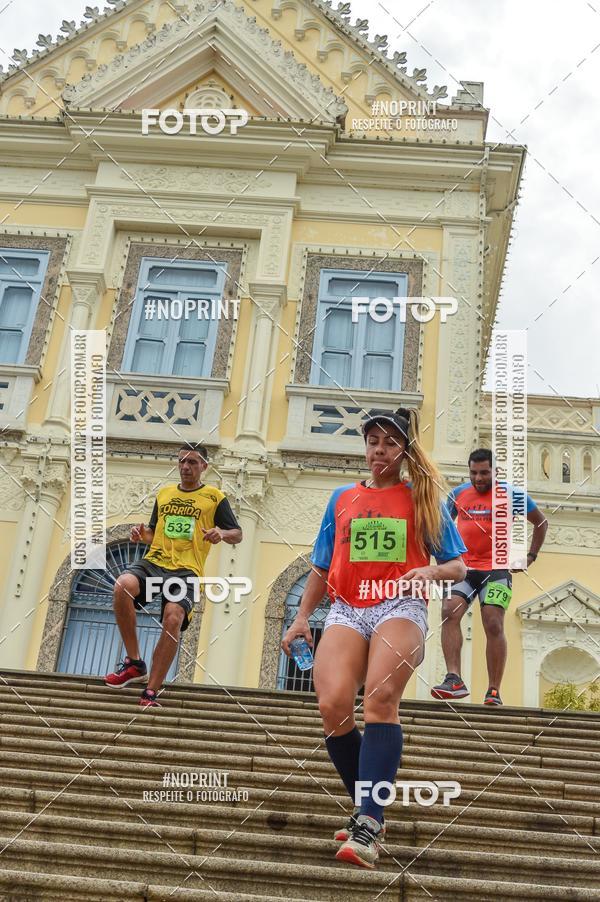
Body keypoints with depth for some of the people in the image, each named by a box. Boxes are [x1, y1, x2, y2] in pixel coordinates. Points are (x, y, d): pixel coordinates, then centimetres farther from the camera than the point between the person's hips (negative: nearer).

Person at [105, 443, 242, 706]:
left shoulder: (214, 497, 10)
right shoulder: (164, 493, 21)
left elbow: (237, 534, 9)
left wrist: (222, 533, -14)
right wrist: (143, 535, 5)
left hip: (186, 570, -3)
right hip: (153, 561, 3)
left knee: (173, 619, -28)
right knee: (122, 585, -29)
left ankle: (150, 693, -18)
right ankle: (134, 663, -15)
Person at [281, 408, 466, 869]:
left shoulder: (423, 498, 13)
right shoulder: (342, 499, 20)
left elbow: (458, 567, 10)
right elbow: (322, 568, 23)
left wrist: (430, 571, -11)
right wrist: (302, 618, 13)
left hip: (401, 606, -2)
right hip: (347, 609, 3)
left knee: (380, 698, -28)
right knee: (333, 705, -21)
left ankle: (369, 823, -30)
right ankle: (369, 809, -3)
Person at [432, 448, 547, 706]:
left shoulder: (511, 494, -1)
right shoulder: (458, 494, 8)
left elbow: (541, 522, 12)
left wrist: (531, 555, 6)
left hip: (497, 569, -3)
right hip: (463, 568, 3)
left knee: (493, 625, -11)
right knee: (449, 613, -19)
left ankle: (494, 691, -2)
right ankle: (454, 680, -23)